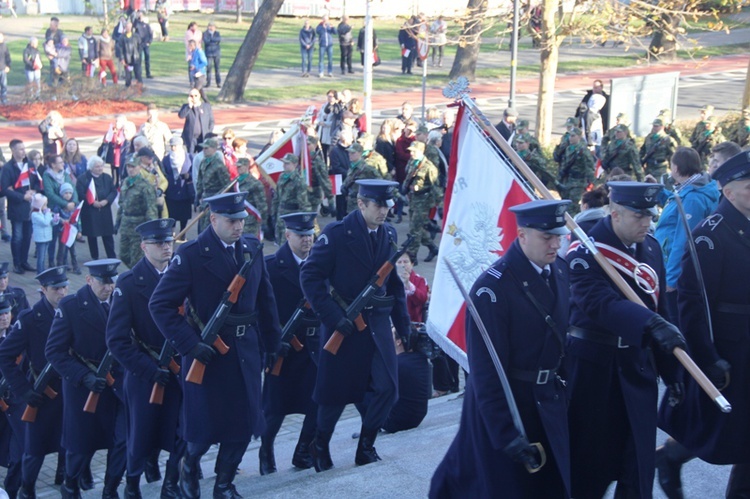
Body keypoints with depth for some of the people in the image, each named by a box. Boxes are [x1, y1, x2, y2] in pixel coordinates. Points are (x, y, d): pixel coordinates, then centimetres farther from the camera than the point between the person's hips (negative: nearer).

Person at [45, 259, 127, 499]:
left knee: (124, 439, -4)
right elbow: (54, 351, -12)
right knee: (82, 443, 10)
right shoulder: (70, 306, -11)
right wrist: (84, 377, -21)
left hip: (118, 382, 3)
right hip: (83, 386, -2)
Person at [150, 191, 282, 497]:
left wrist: (272, 342, 13)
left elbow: (265, 298, 14)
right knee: (205, 425, 3)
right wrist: (189, 345, -20)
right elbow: (159, 305, -15)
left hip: (245, 350, 5)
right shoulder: (191, 255, -13)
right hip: (207, 353, -5)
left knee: (244, 422, 8)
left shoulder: (252, 248, 4)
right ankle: (190, 464, 35)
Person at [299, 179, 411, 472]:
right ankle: (320, 447, 27)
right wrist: (332, 316, -20)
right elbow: (309, 276, -13)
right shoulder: (337, 234, -10)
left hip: (377, 323, 5)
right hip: (343, 324, -5)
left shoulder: (389, 234, 7)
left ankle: (366, 448, 15)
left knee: (387, 388, -3)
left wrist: (403, 324, 9)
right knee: (335, 392, 4)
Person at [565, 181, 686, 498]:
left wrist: (671, 370, 12)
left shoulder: (651, 248, 7)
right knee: (591, 459, 4)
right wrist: (650, 323, -45)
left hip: (639, 365, 6)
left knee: (639, 460, 8)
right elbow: (600, 303, -31)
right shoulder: (585, 252, -14)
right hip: (594, 366, -5)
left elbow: (658, 308, 12)